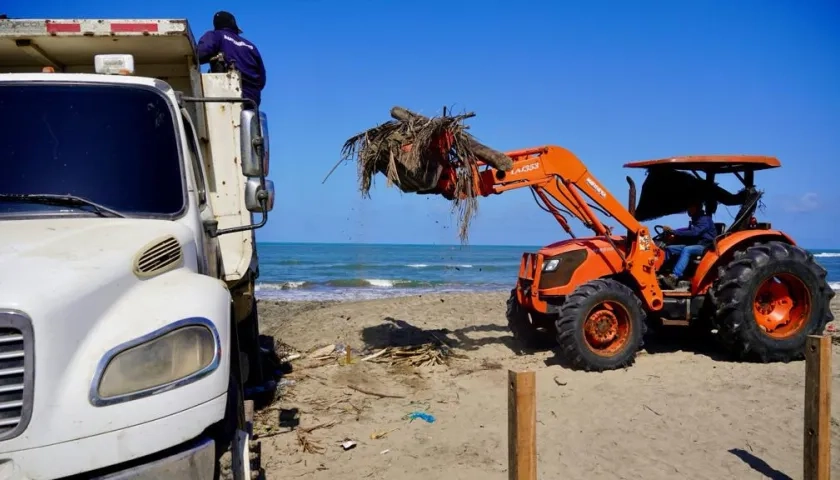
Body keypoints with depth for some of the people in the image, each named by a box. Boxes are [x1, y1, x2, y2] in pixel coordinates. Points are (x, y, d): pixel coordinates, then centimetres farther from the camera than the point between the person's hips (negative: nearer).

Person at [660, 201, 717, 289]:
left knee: (686, 250, -38)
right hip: (694, 246, 9)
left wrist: (674, 232, -25)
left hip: (705, 247, -9)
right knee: (669, 249, -6)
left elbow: (694, 232, -23)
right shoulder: (695, 220, 22)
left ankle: (674, 277, -54)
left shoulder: (705, 219, -9)